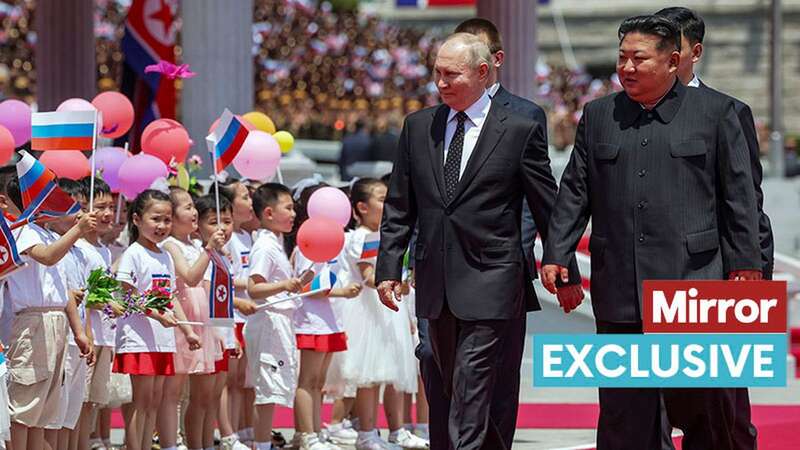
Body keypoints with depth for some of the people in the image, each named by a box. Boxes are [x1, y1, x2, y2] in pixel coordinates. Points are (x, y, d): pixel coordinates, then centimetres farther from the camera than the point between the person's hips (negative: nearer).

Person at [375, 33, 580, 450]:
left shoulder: (520, 130, -3)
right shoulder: (418, 126, 9)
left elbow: (547, 208, 2)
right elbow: (398, 207, 13)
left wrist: (566, 274, 5)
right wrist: (388, 268, 6)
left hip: (489, 281, -5)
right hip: (436, 283, 5)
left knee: (471, 388, -12)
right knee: (454, 388, 11)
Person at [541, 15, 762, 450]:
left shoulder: (715, 112, 4)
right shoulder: (598, 116, 13)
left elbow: (740, 195, 3)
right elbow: (575, 192, 13)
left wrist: (746, 264, -2)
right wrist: (556, 255, 4)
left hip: (691, 281, -3)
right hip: (620, 291, 3)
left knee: (702, 401, -3)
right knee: (623, 414, 4)